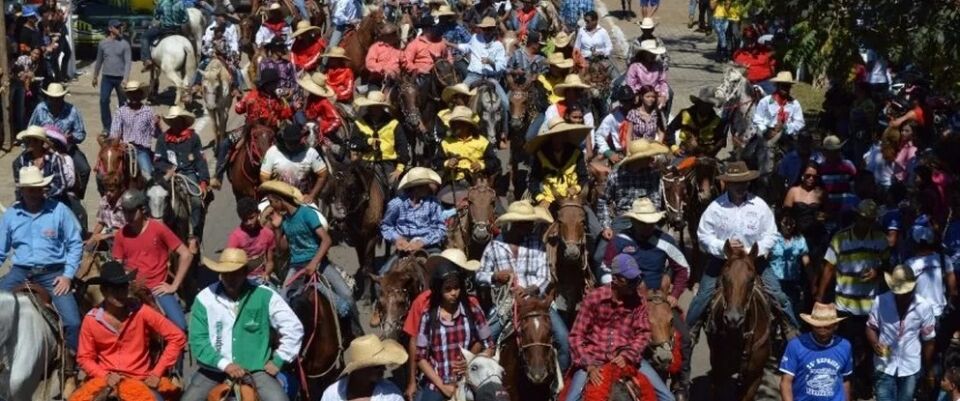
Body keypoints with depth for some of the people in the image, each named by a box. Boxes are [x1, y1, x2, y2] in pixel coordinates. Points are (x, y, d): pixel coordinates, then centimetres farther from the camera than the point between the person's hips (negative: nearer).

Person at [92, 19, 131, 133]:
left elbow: (128, 62, -10)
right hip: (107, 77, 1)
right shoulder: (103, 43, 1)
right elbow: (99, 61, 12)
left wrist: (125, 78, -21)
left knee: (123, 103, 7)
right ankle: (107, 126, 2)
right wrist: (95, 76, 16)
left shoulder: (124, 44, -5)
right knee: (104, 100, -7)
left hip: (120, 78, -1)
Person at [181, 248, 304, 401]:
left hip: (256, 368, -1)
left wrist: (278, 361, -3)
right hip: (215, 368, 1)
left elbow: (294, 328, -2)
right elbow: (198, 340, -6)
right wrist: (224, 364, -16)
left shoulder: (265, 297, -8)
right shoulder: (205, 298, -6)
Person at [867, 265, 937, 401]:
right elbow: (871, 327, 1)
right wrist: (875, 344, -21)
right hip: (885, 366, -1)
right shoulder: (880, 301, -13)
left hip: (910, 368, 1)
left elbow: (928, 341, -2)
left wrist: (929, 371, 6)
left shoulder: (924, 306, -12)